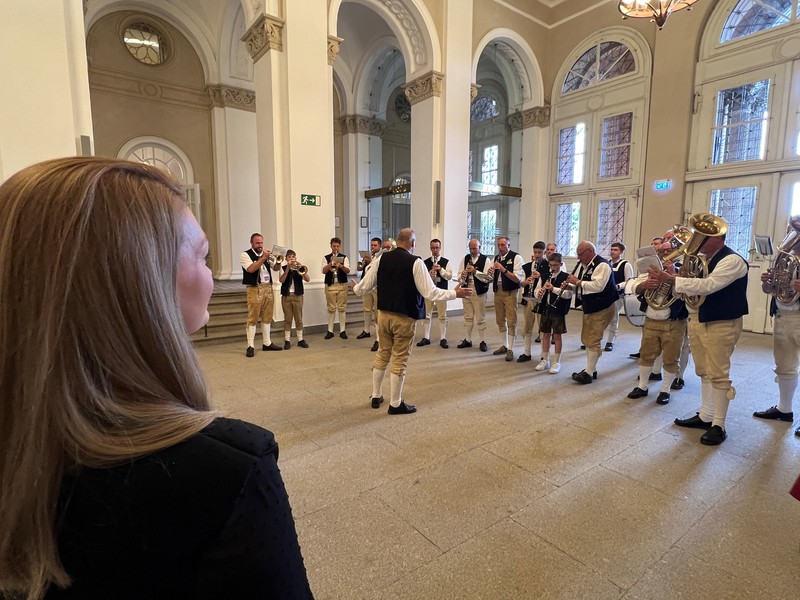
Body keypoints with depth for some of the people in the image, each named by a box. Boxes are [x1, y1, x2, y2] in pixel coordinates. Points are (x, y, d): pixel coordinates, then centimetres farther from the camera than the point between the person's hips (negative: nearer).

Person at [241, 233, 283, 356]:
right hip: (254, 289, -5)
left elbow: (276, 268, 9)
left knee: (267, 317, 10)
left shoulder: (266, 254, 14)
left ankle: (267, 343, 18)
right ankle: (251, 346, 0)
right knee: (253, 318, -5)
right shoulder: (245, 255, -2)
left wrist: (278, 261, -12)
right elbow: (251, 269, -18)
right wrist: (263, 258, -22)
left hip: (268, 288, 6)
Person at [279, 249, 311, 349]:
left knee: (299, 319, 5)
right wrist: (288, 268, -20)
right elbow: (282, 280, -14)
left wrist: (302, 270, -24)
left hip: (298, 296, 1)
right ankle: (287, 341, 9)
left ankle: (300, 340, 12)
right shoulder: (284, 268, 4)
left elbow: (308, 279, -9)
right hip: (286, 296, -1)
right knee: (287, 319, 4)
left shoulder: (299, 268, 6)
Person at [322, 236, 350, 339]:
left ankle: (342, 330, 8)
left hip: (342, 285, 0)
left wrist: (341, 266, -27)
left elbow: (348, 271, -8)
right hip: (330, 285, 0)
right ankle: (330, 331, 12)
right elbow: (324, 271, -6)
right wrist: (331, 263, -20)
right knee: (331, 308, 4)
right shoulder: (326, 258, 7)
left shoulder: (344, 258, 6)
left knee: (342, 308, 1)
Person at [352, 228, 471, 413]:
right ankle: (395, 404, 18)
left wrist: (355, 288, 28)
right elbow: (430, 293, -16)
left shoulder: (382, 258, 0)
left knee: (382, 355, 19)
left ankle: (376, 396, 32)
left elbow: (365, 286, 5)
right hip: (404, 318, -5)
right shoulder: (415, 262, -14)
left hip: (383, 314, 5)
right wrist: (455, 293, -5)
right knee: (399, 360, 6)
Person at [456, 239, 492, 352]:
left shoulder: (485, 260, -4)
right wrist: (462, 276, -19)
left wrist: (475, 271, -21)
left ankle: (483, 341, 12)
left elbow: (488, 277, -14)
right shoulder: (465, 259, 8)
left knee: (481, 318, 2)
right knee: (468, 317, 13)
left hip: (479, 292, -4)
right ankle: (468, 340, 24)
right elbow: (459, 276, 4)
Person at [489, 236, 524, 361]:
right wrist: (490, 273, -10)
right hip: (497, 291, 6)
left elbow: (517, 279, -16)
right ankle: (505, 345, 27)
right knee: (500, 320, 14)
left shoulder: (516, 258, -8)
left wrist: (503, 269, -25)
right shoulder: (496, 258, 10)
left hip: (510, 293, -6)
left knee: (511, 321, -2)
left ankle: (510, 349, 6)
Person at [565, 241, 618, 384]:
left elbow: (597, 286, -28)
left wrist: (577, 282, -22)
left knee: (593, 341, -7)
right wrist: (572, 286, 1)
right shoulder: (588, 266, 13)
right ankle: (591, 369, 24)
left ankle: (589, 373, -1)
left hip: (602, 309, -10)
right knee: (586, 339, 14)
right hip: (590, 308, 10)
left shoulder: (602, 265, -16)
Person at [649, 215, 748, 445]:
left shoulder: (732, 260, -14)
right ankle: (705, 416, 28)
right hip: (697, 321, 8)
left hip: (721, 325, -8)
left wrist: (671, 279, -30)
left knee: (718, 375, -1)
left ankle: (718, 426, 10)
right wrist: (671, 280, -8)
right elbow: (690, 287, 10)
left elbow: (707, 286, -29)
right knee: (704, 373, 16)